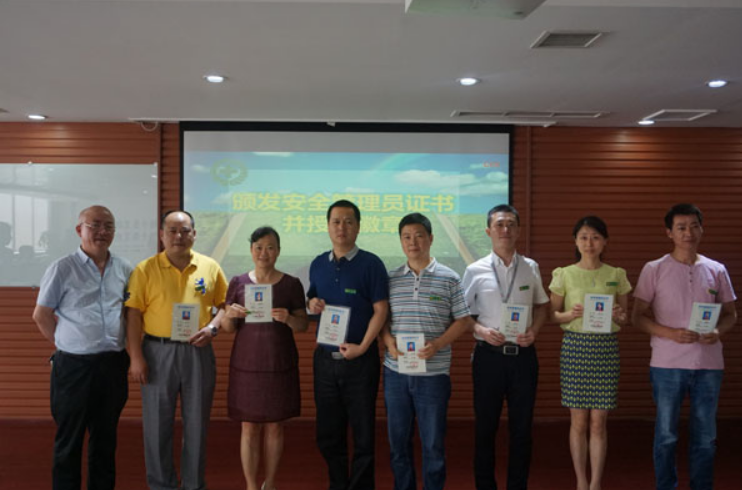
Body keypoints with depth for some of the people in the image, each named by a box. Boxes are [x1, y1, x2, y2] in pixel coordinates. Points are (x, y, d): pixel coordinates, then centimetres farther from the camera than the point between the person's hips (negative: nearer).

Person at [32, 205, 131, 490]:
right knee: (69, 440, 6)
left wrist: (126, 349, 8)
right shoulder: (62, 269, -4)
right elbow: (41, 315, -1)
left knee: (105, 438, 15)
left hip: (114, 365, 4)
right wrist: (67, 345, 0)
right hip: (74, 367, -4)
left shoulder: (124, 270, 7)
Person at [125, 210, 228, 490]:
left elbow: (225, 305, 10)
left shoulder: (210, 267, 4)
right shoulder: (145, 270, -1)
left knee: (196, 422, 10)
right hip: (158, 352, -1)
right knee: (157, 422, 7)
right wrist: (136, 357, -8)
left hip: (198, 352, 2)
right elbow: (134, 315, -3)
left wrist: (212, 328, -9)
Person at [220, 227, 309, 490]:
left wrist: (288, 318, -18)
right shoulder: (238, 283, 3)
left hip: (280, 365, 0)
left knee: (275, 427, 8)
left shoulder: (292, 284, 1)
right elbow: (227, 327, 6)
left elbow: (303, 324, 3)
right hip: (246, 364, 0)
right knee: (249, 428, 4)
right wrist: (229, 315, -16)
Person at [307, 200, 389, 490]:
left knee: (363, 433, 6)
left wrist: (362, 347, -17)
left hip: (360, 359, -4)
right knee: (328, 433, 13)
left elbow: (380, 310, -9)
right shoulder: (318, 265, 8)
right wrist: (312, 304, -5)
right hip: (325, 358, 5)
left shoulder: (371, 264, -6)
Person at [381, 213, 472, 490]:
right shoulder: (390, 279, 6)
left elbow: (463, 320, 0)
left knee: (433, 443, 7)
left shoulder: (449, 278, 0)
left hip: (433, 373, -2)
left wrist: (437, 344, -14)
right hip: (395, 372, 2)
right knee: (398, 441, 12)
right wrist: (389, 341, -11)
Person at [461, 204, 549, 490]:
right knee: (485, 427, 8)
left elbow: (541, 305, 15)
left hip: (523, 355, 2)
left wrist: (534, 331, -3)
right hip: (489, 355, -2)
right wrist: (480, 330, -15)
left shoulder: (531, 268, 4)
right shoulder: (475, 270, -2)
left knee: (522, 428, 10)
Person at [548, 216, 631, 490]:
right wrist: (571, 314, -14)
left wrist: (618, 316, -11)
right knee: (578, 421, 5)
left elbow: (625, 318, 11)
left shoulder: (616, 275, 6)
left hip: (605, 347, 1)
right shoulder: (564, 275, 2)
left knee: (598, 422, 3)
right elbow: (552, 315, 5)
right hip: (575, 344, -1)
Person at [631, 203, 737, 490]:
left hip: (709, 365, 3)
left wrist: (719, 331, -8)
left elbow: (730, 314, 14)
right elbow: (638, 317, -1)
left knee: (705, 436, 11)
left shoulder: (717, 270, 7)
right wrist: (671, 333, -16)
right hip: (667, 364, -2)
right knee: (666, 434, 6)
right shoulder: (654, 269, -1)